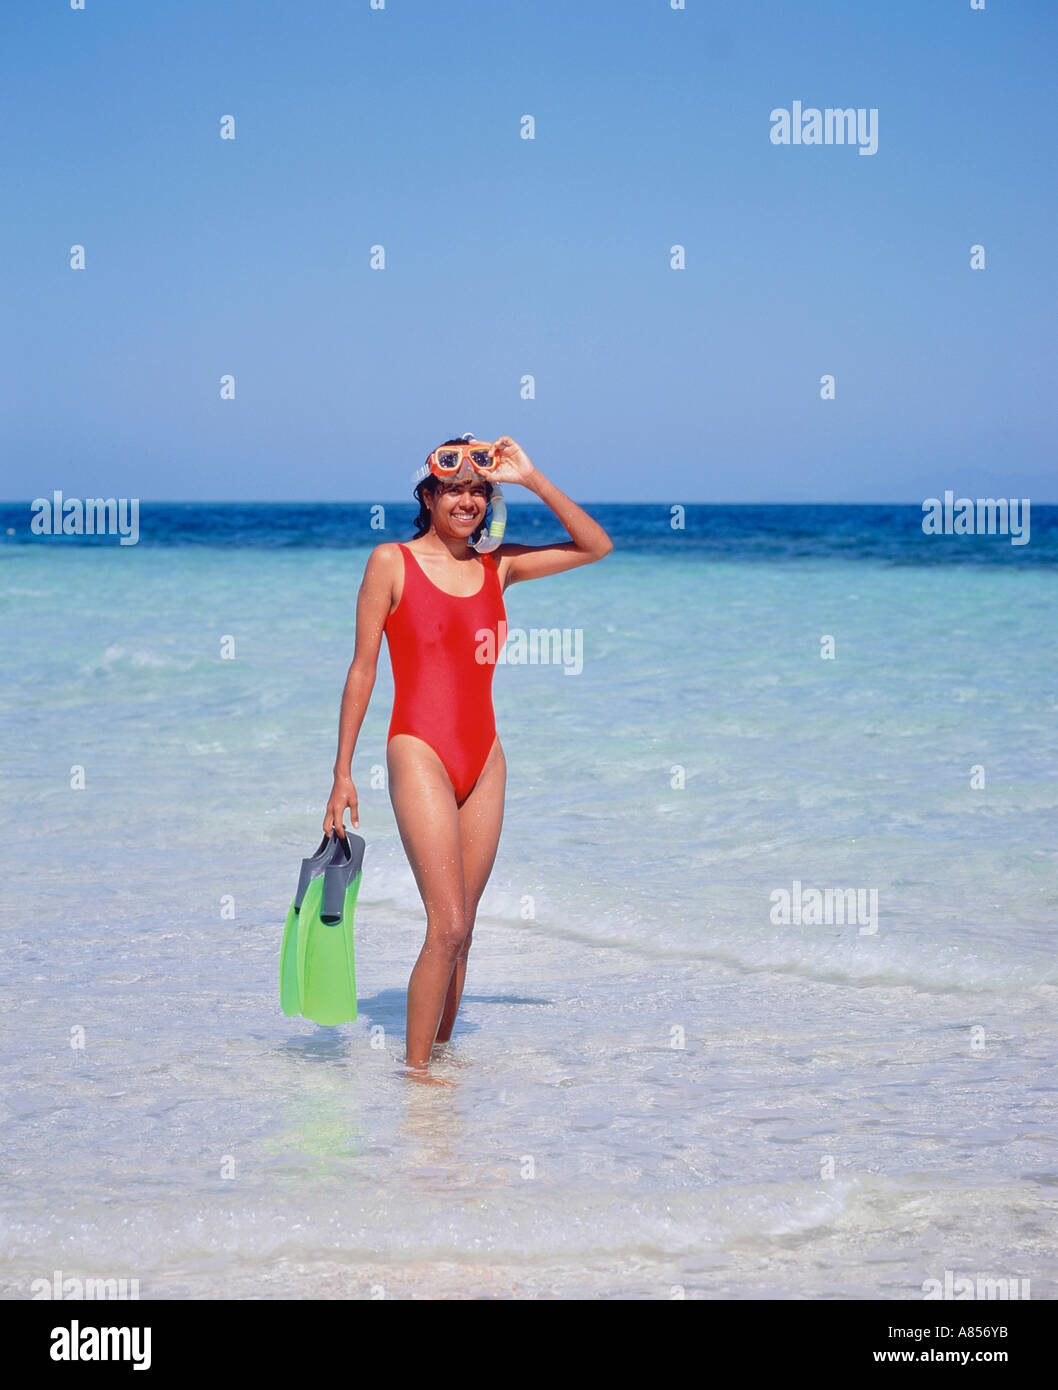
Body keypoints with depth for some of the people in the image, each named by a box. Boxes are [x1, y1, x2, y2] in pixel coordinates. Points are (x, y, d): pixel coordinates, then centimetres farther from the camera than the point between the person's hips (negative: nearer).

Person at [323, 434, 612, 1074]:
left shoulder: (497, 566, 11)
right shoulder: (392, 562, 0)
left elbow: (596, 545, 9)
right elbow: (362, 668, 0)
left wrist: (531, 478, 1)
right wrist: (343, 772, -4)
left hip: (483, 760, 5)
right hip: (421, 753, -5)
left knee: (460, 929, 8)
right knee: (448, 926, -14)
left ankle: (441, 1051, 21)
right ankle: (416, 1068, -5)